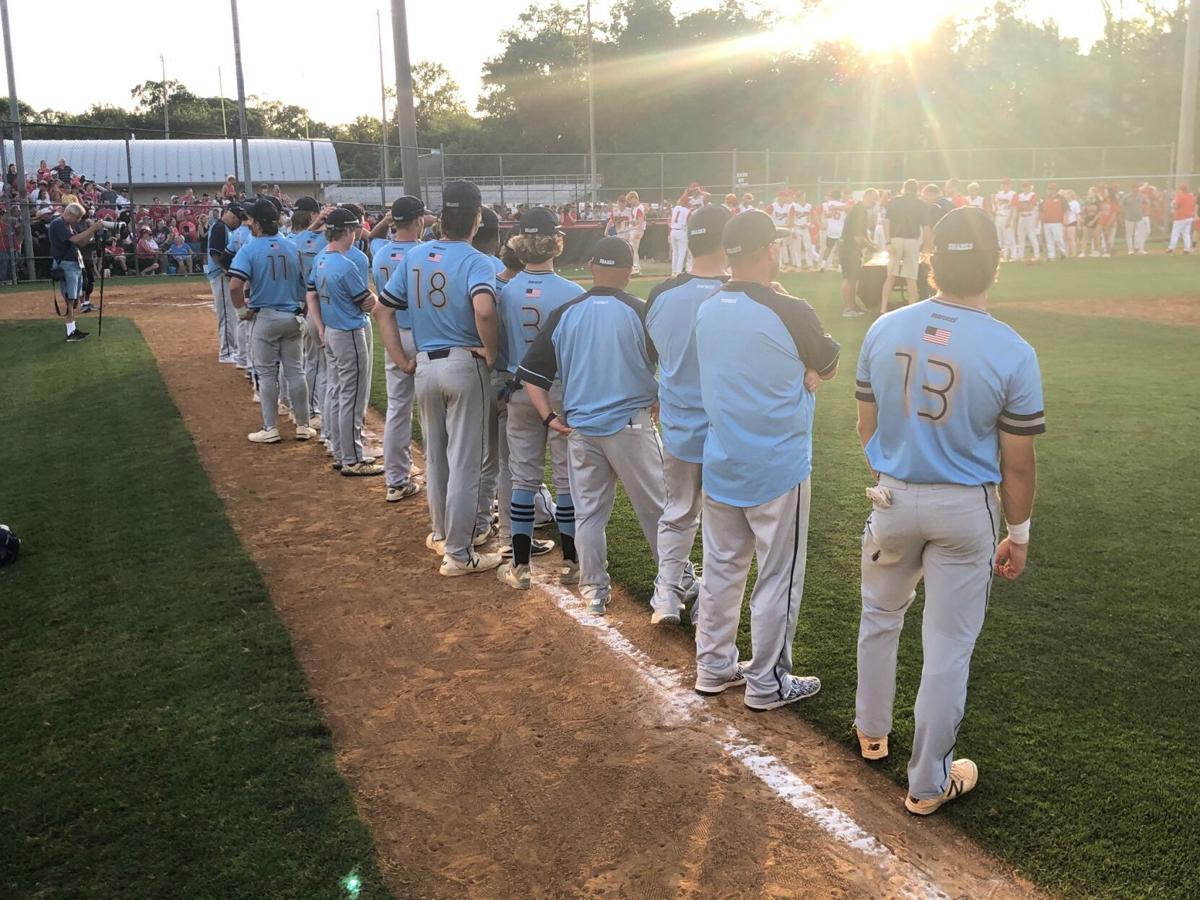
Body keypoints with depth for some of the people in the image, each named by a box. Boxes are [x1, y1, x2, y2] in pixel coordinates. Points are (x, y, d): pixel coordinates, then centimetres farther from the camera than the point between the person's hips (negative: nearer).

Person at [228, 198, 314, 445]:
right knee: (295, 371, 10)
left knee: (267, 374, 5)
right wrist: (298, 304, 13)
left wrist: (241, 310, -6)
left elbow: (235, 285, -21)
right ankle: (303, 426, 14)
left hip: (264, 318, -4)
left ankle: (270, 429, 10)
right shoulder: (293, 247, 2)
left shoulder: (249, 249, -11)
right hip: (292, 317, 4)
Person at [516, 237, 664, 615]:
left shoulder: (564, 314, 1)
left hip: (580, 428, 3)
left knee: (588, 511, 13)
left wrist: (549, 417, 3)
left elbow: (531, 373, 0)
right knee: (655, 508, 10)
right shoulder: (639, 311, -9)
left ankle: (593, 589, 19)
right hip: (631, 425, -3)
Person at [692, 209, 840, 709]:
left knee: (721, 568, 18)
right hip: (778, 467, -6)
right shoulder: (788, 312, -18)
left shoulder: (706, 310, 1)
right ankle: (766, 683, 19)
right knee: (778, 578, 8)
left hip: (719, 465, 6)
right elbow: (827, 367, 0)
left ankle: (713, 667, 30)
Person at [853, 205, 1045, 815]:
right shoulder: (1013, 353, -16)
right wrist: (1018, 535, 4)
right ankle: (928, 783, 22)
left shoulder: (884, 331, -8)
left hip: (891, 498, 3)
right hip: (966, 511, -3)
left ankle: (871, 733, 43)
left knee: (880, 615, 25)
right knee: (948, 646, 9)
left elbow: (866, 427, 3)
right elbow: (1017, 464, -10)